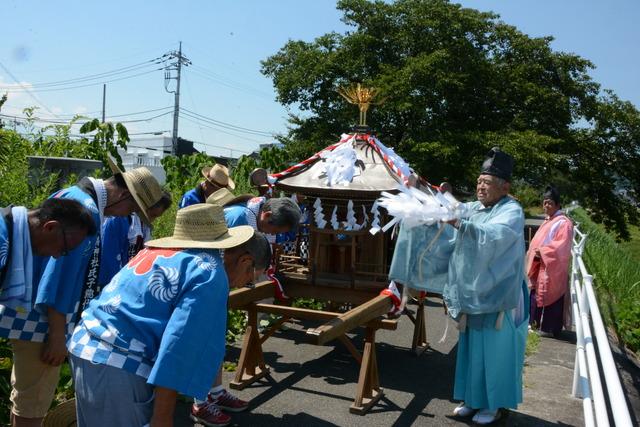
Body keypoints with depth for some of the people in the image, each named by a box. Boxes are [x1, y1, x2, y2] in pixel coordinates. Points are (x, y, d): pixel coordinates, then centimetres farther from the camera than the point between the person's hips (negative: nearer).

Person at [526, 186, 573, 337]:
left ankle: (550, 328, 6)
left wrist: (542, 251, -20)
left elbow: (561, 246, -21)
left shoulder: (563, 222, -12)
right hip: (541, 266, 9)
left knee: (550, 296, -3)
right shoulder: (547, 222, 15)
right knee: (537, 294, 13)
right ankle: (538, 322, 24)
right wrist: (536, 251, 1)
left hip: (553, 268, -9)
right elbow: (538, 242, 20)